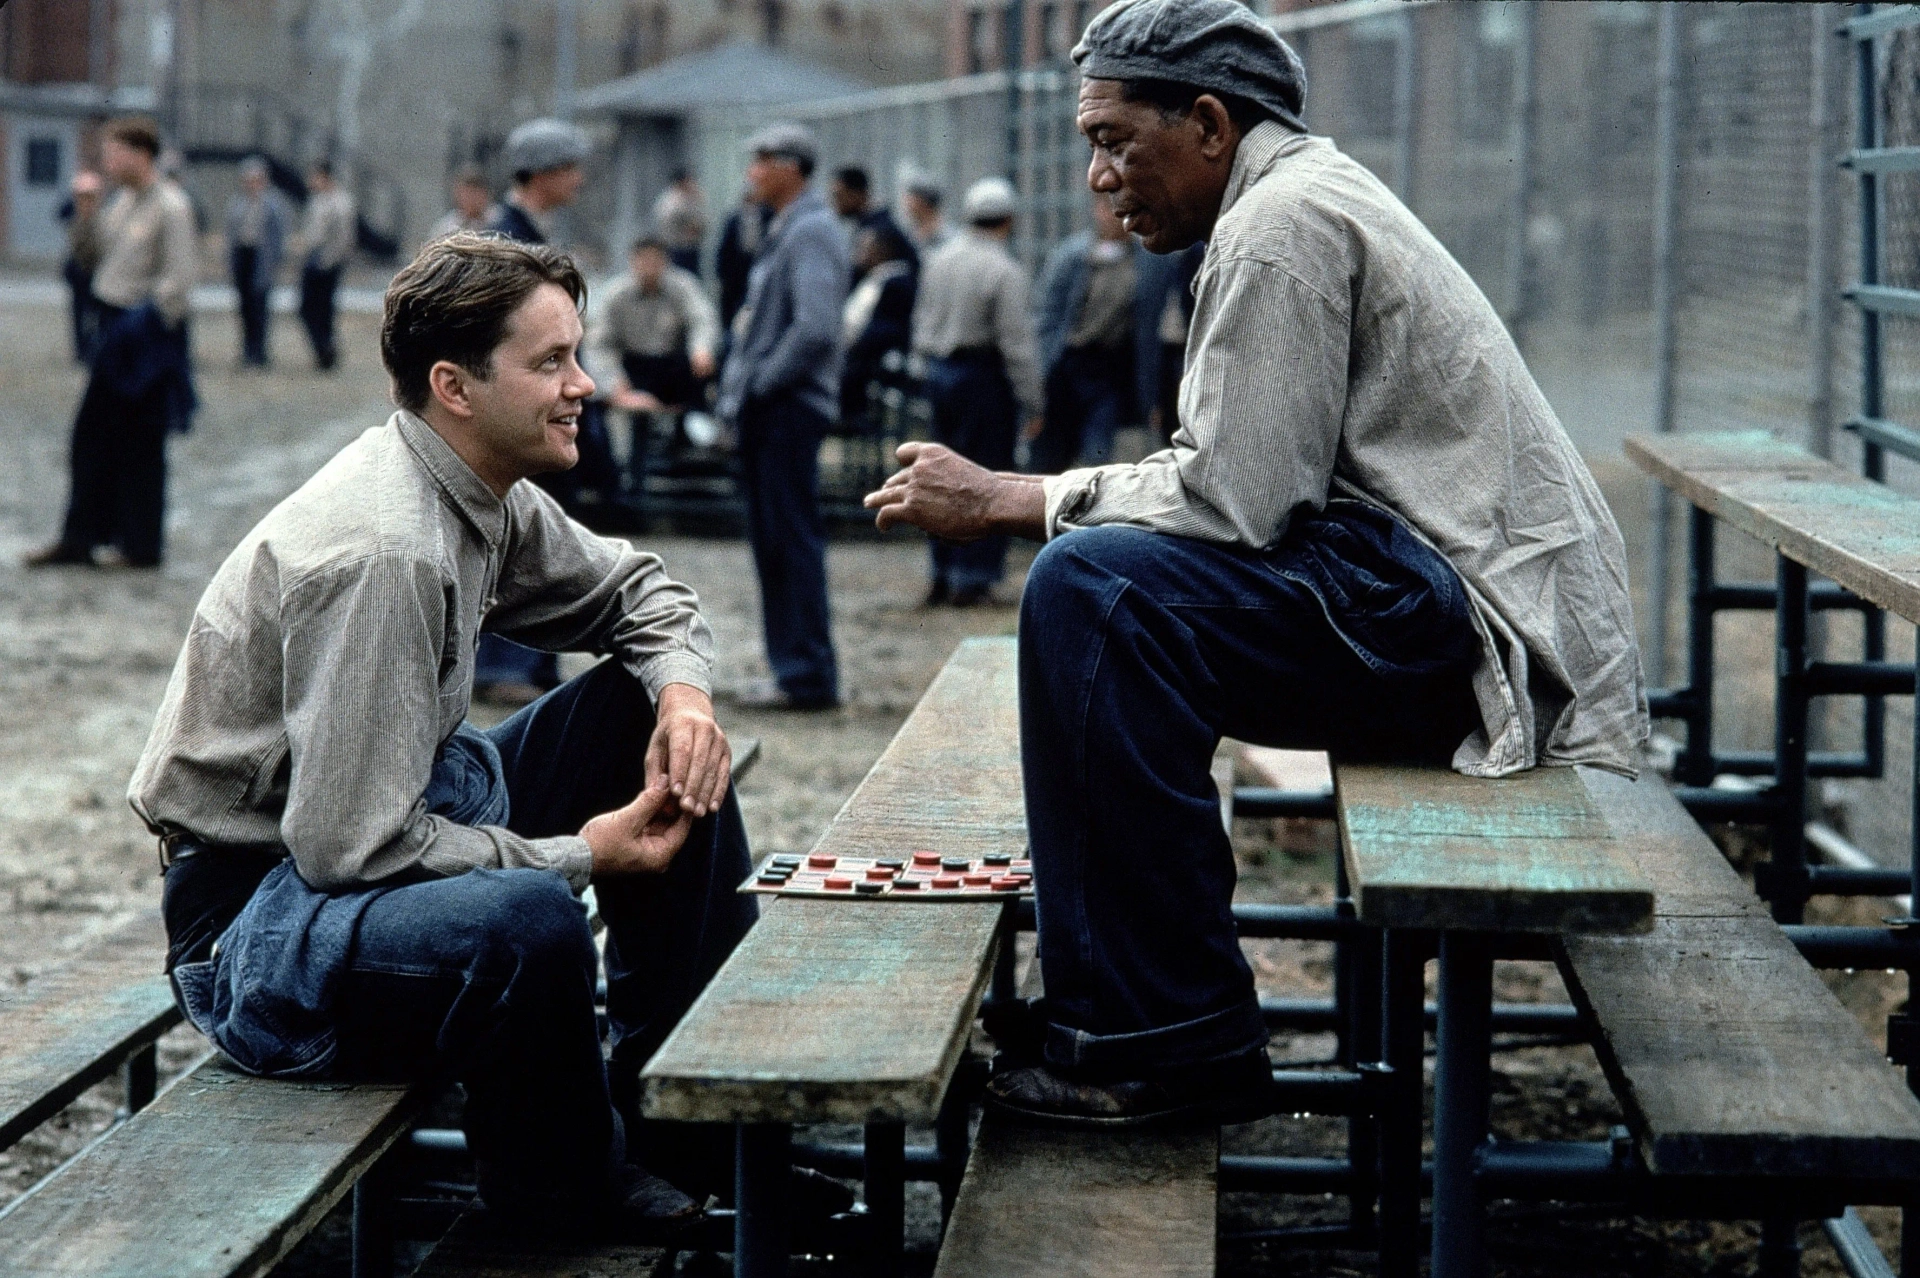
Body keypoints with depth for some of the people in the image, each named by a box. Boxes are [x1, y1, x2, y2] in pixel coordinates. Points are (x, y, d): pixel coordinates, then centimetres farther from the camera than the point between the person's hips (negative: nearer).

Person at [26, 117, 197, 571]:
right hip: (114, 329, 9)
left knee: (139, 443, 1)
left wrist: (146, 321, -17)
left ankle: (141, 546, 11)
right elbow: (93, 255, 18)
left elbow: (181, 276, -20)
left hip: (146, 340, -9)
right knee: (91, 436, 11)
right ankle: (79, 537, 18)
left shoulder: (169, 207, -16)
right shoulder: (121, 203, 10)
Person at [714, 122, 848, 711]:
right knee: (772, 541, 12)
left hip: (789, 406, -10)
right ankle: (792, 667, 18)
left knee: (793, 539, -7)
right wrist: (738, 386, 13)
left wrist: (763, 382, -16)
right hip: (767, 408, 10)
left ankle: (808, 676, -4)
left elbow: (815, 328, -24)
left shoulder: (811, 232, -13)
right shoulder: (784, 231, 19)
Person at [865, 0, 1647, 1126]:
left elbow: (1232, 497, -19)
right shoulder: (1308, 190, 20)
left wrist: (1008, 500, -9)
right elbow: (1248, 475, 18)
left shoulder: (1284, 221, -12)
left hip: (1471, 617, -11)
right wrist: (1024, 497, 9)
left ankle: (1174, 1042, -16)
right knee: (1103, 582, 15)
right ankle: (1107, 1005, 14)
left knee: (1091, 583, -23)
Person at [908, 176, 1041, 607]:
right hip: (983, 378, -7)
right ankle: (972, 578, -2)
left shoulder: (940, 261, 7)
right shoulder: (1004, 272, -14)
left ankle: (942, 575, 18)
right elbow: (1016, 342, -15)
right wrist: (1031, 403, -11)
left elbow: (921, 319, 15)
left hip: (938, 374, 7)